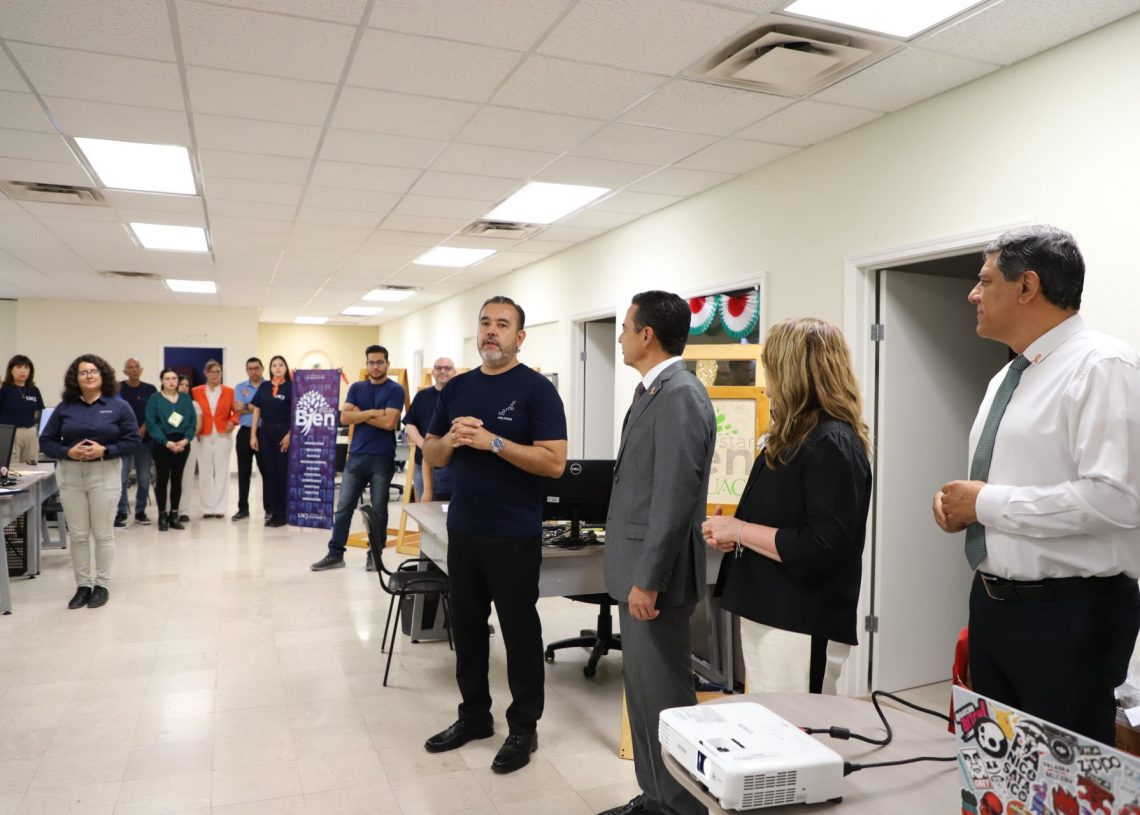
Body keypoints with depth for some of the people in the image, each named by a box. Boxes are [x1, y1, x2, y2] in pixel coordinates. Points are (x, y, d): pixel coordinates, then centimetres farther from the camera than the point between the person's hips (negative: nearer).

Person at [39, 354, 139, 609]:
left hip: (104, 474, -2)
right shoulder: (64, 407, 5)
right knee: (77, 535, 7)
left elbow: (133, 440, -4)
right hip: (70, 475, 2)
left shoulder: (119, 406, 0)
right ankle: (82, 585, 18)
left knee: (103, 533, 4)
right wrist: (67, 452, -13)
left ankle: (102, 585, 15)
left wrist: (104, 451, -17)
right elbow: (46, 440, 5)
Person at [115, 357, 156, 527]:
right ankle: (121, 513, 1)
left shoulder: (150, 389, 7)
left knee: (144, 478, 5)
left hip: (144, 438, 2)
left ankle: (140, 512, 15)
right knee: (122, 478, -6)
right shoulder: (118, 389, 2)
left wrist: (143, 430, -8)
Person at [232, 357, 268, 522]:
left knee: (266, 471, 0)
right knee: (243, 472, 8)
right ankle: (243, 508, 17)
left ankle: (269, 508, 9)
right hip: (245, 432, 3)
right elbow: (238, 408, -4)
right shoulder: (239, 387, 11)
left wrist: (246, 406, -7)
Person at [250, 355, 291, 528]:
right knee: (268, 471, 7)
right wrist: (253, 435, 4)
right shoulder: (264, 387, 9)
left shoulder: (291, 387, -2)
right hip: (265, 432, 4)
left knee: (283, 472, 1)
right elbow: (256, 412, 10)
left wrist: (289, 435, -13)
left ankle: (282, 513, 6)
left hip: (284, 433, -4)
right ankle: (270, 510, 16)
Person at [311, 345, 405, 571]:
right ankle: (335, 554, 14)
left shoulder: (395, 390, -4)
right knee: (343, 507, 5)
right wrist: (373, 412, -12)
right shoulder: (356, 388, 11)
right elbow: (344, 417, -1)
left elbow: (389, 422, -16)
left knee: (379, 509, 5)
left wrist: (360, 414, -6)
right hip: (356, 456, 4)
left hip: (382, 458, -4)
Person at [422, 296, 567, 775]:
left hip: (514, 536, -6)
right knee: (466, 626, 16)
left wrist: (493, 442, -22)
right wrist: (451, 439, -11)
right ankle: (474, 715, 33)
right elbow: (430, 455, 11)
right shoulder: (456, 388, 9)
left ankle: (524, 727, 22)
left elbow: (554, 462, -17)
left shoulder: (536, 389, -9)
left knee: (519, 631, 7)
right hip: (462, 531, 6)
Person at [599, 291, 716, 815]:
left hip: (654, 574, -10)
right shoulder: (653, 391, 13)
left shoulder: (680, 395, -18)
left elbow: (675, 497, -23)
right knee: (642, 692, 19)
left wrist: (648, 580, -20)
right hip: (636, 567, 10)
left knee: (665, 699, 4)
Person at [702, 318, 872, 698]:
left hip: (801, 627, -9)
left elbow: (817, 550, -24)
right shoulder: (795, 437, 11)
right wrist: (732, 534, 2)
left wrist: (739, 529, -16)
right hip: (765, 614, 9)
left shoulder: (832, 445, -18)